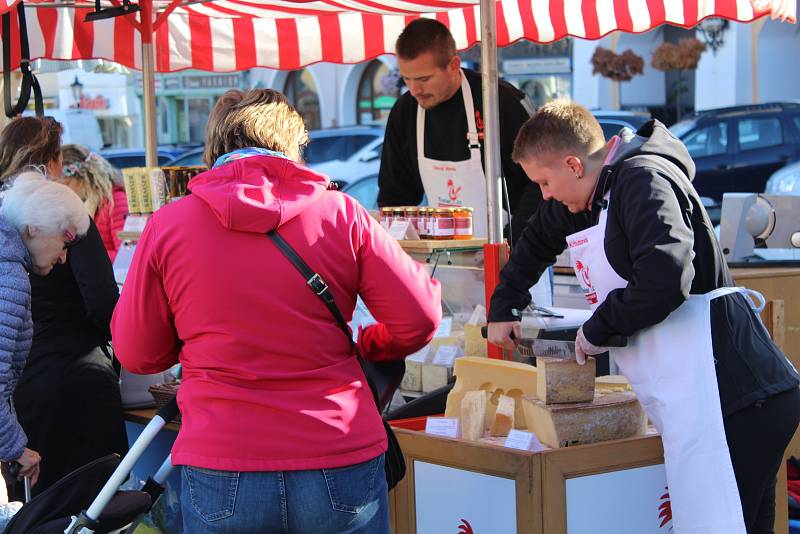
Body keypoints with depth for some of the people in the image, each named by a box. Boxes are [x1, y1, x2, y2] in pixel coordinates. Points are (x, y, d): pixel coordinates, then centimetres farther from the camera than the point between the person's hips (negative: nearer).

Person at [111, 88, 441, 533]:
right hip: (341, 471, 0)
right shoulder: (340, 213, -2)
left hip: (221, 478, 0)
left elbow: (137, 355, 6)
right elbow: (420, 317, -1)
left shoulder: (167, 224, -1)